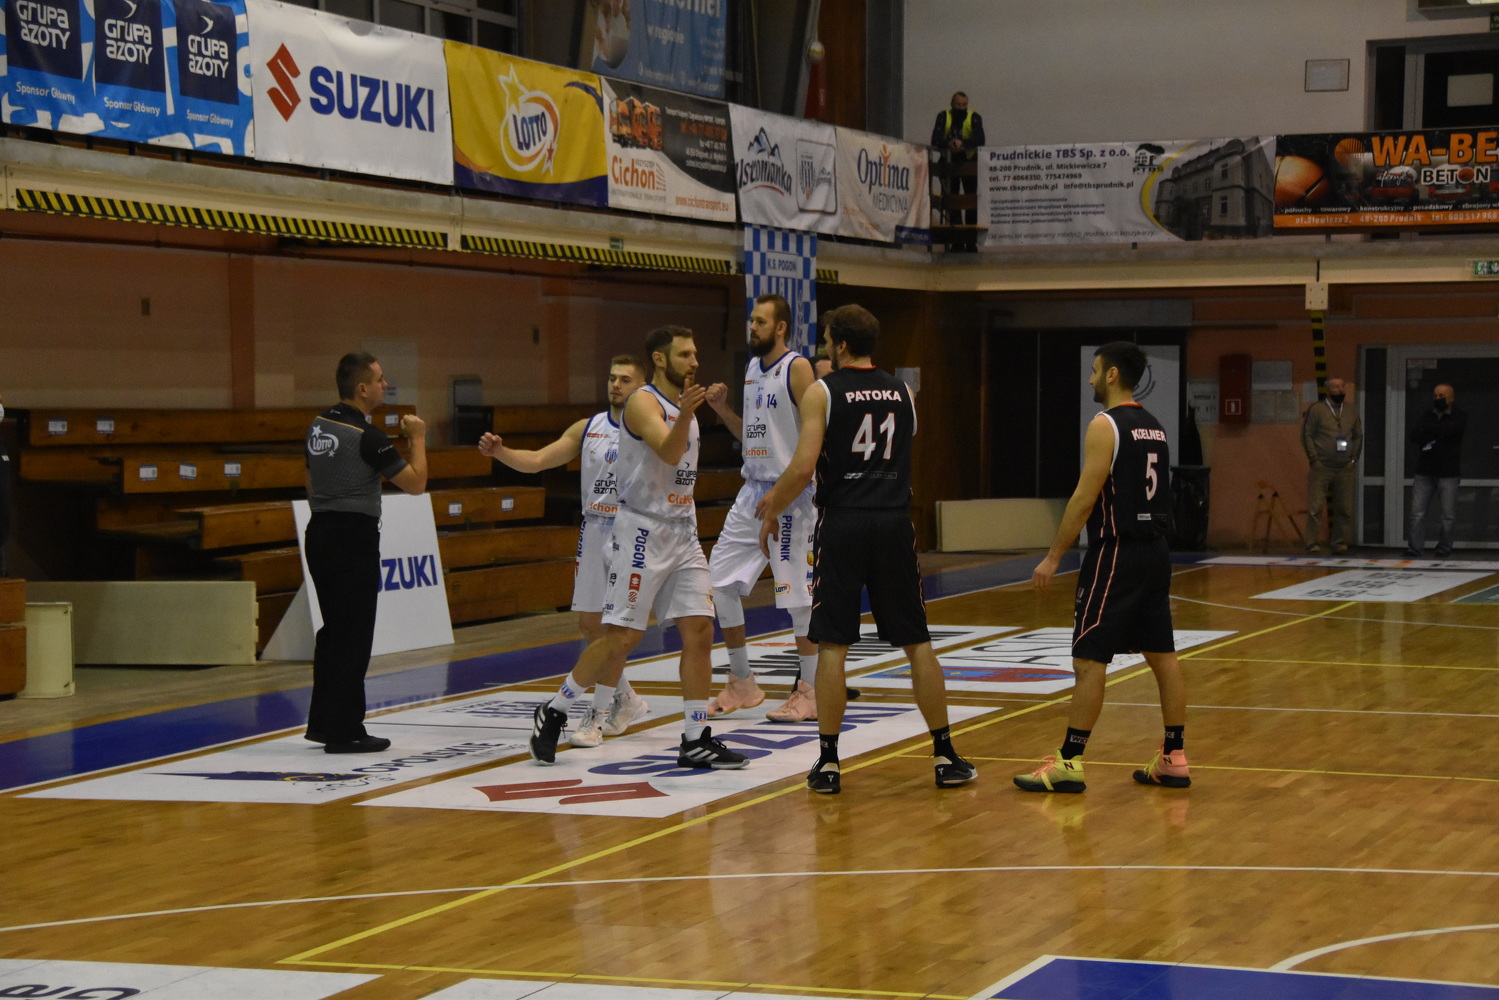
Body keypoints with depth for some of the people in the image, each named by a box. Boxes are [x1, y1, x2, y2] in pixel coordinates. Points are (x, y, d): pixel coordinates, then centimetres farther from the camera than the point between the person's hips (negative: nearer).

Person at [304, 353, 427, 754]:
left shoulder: (318, 426, 9)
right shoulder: (367, 436, -16)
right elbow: (416, 483, -12)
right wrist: (418, 438, 1)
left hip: (319, 532, 9)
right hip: (354, 537, -9)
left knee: (333, 630, 16)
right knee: (353, 636, -4)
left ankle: (322, 721, 21)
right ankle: (344, 732, -1)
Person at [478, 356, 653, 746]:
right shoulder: (587, 429, 8)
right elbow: (537, 460, 3)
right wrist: (499, 452, -13)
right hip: (594, 531, 6)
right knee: (589, 623, 10)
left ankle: (599, 714, -1)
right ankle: (625, 699, 28)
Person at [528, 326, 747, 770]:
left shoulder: (683, 403, 15)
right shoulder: (643, 402, -11)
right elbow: (668, 452, -29)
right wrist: (685, 416, -47)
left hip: (682, 531, 8)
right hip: (643, 530, -8)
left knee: (699, 630, 0)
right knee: (622, 637, -7)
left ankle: (695, 741, 3)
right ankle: (552, 714, 8)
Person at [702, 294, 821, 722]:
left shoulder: (797, 368, -10)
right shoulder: (752, 368, 14)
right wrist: (723, 409, 5)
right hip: (752, 490, 9)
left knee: (798, 593, -3)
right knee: (719, 581, 6)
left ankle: (810, 692, 7)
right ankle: (742, 684, 16)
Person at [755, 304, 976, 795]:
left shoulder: (822, 392, -4)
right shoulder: (903, 392, 12)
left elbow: (804, 467, -13)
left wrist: (772, 511, 5)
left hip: (842, 524, -3)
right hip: (894, 521, 4)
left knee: (832, 644, 3)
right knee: (916, 641, 9)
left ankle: (828, 763, 3)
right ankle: (945, 757, 11)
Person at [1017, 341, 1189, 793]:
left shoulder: (1105, 425, -13)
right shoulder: (1154, 426, 14)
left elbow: (1085, 497, -18)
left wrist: (1054, 556, -14)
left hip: (1116, 553, -9)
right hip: (1154, 550, 9)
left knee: (1089, 659, -6)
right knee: (1162, 655, 10)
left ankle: (1068, 763, -5)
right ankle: (1174, 759, 13)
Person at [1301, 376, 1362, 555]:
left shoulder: (1351, 411, 13)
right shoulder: (1316, 409, 0)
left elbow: (1358, 436, 20)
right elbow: (1307, 435, -2)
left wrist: (1354, 458, 8)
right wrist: (1314, 459, -8)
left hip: (1344, 468, 4)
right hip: (1321, 467, -4)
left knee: (1344, 509, 2)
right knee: (1315, 507, -8)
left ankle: (1339, 543, 9)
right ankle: (1312, 543, -5)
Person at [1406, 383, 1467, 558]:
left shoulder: (1459, 417, 2)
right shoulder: (1428, 416, 15)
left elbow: (1448, 430, -18)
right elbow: (1414, 437, 3)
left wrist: (1427, 431, -5)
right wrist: (1434, 434, -14)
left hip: (1448, 473, -3)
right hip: (1424, 472, 3)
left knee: (1448, 516, 0)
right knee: (1417, 513, -5)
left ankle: (1444, 549, 11)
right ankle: (1415, 548, -4)